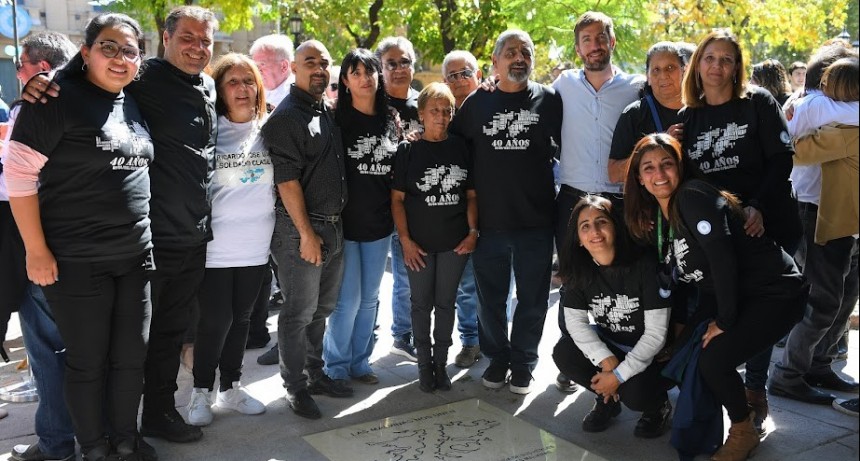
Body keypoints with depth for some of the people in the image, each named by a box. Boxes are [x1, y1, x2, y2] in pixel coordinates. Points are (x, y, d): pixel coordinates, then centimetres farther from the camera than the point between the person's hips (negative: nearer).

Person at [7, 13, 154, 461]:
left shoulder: (133, 104, 9)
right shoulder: (58, 99, -9)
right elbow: (18, 172, -12)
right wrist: (36, 251, -13)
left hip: (135, 256, 6)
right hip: (76, 261, -5)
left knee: (131, 357, 12)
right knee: (87, 361, 7)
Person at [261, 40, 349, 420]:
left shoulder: (327, 113, 13)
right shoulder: (286, 116, -12)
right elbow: (286, 179, -17)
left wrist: (333, 226, 15)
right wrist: (307, 233, -18)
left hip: (334, 227, 8)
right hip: (301, 229, -8)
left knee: (321, 308, 17)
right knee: (299, 312, 2)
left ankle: (316, 374, 31)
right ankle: (295, 387, 16)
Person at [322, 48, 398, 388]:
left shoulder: (390, 120, 8)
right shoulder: (337, 120, -6)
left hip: (380, 224, 5)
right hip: (346, 223, -4)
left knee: (369, 299, 12)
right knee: (348, 301, 0)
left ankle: (360, 362, 27)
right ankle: (336, 367, 16)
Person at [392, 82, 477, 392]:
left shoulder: (460, 148, 3)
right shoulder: (408, 151, -2)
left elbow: (471, 194, 7)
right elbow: (397, 198, -3)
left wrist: (473, 232, -3)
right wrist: (405, 240, -9)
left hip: (455, 242, 1)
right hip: (419, 243, -1)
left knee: (446, 303, 10)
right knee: (422, 304, 8)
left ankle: (441, 362, 23)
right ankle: (424, 363, 21)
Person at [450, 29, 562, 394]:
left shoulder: (549, 100, 1)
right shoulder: (476, 102, 4)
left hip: (536, 220, -1)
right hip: (489, 220, 1)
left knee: (532, 298, 9)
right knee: (491, 297, 12)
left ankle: (522, 363, 27)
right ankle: (497, 358, 32)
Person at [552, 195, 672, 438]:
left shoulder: (645, 264, -24)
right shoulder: (580, 271, -10)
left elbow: (656, 332, -22)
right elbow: (575, 321, -11)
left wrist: (619, 375, -23)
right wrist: (607, 360, -25)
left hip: (649, 353, -4)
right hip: (608, 345, 5)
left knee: (634, 394, -31)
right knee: (563, 353, -20)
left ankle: (658, 405, 8)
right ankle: (607, 400, 7)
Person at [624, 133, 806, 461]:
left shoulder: (693, 196, -22)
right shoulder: (657, 216, 4)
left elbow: (722, 258, -27)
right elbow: (680, 272, 9)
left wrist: (725, 321, -20)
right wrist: (684, 322, 2)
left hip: (775, 292, -8)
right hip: (723, 296, 8)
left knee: (713, 359, -21)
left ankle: (744, 431, 6)